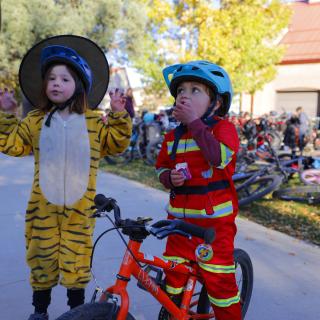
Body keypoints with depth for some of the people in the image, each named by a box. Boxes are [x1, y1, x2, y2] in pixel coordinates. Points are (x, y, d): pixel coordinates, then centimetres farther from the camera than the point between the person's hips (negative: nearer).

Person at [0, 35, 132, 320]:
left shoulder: (93, 122, 2)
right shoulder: (35, 121, 5)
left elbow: (116, 143, 2)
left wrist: (119, 115, -8)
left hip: (79, 206, -1)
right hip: (43, 205, 2)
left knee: (76, 259, 8)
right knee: (42, 257, 12)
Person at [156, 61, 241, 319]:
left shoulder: (224, 128, -7)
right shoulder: (172, 137, 7)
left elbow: (220, 157, -26)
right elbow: (161, 168, 18)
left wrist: (194, 122, -23)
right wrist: (170, 178, -6)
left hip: (215, 222, -5)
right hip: (180, 219, 5)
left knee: (219, 280, 3)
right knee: (173, 278, 14)